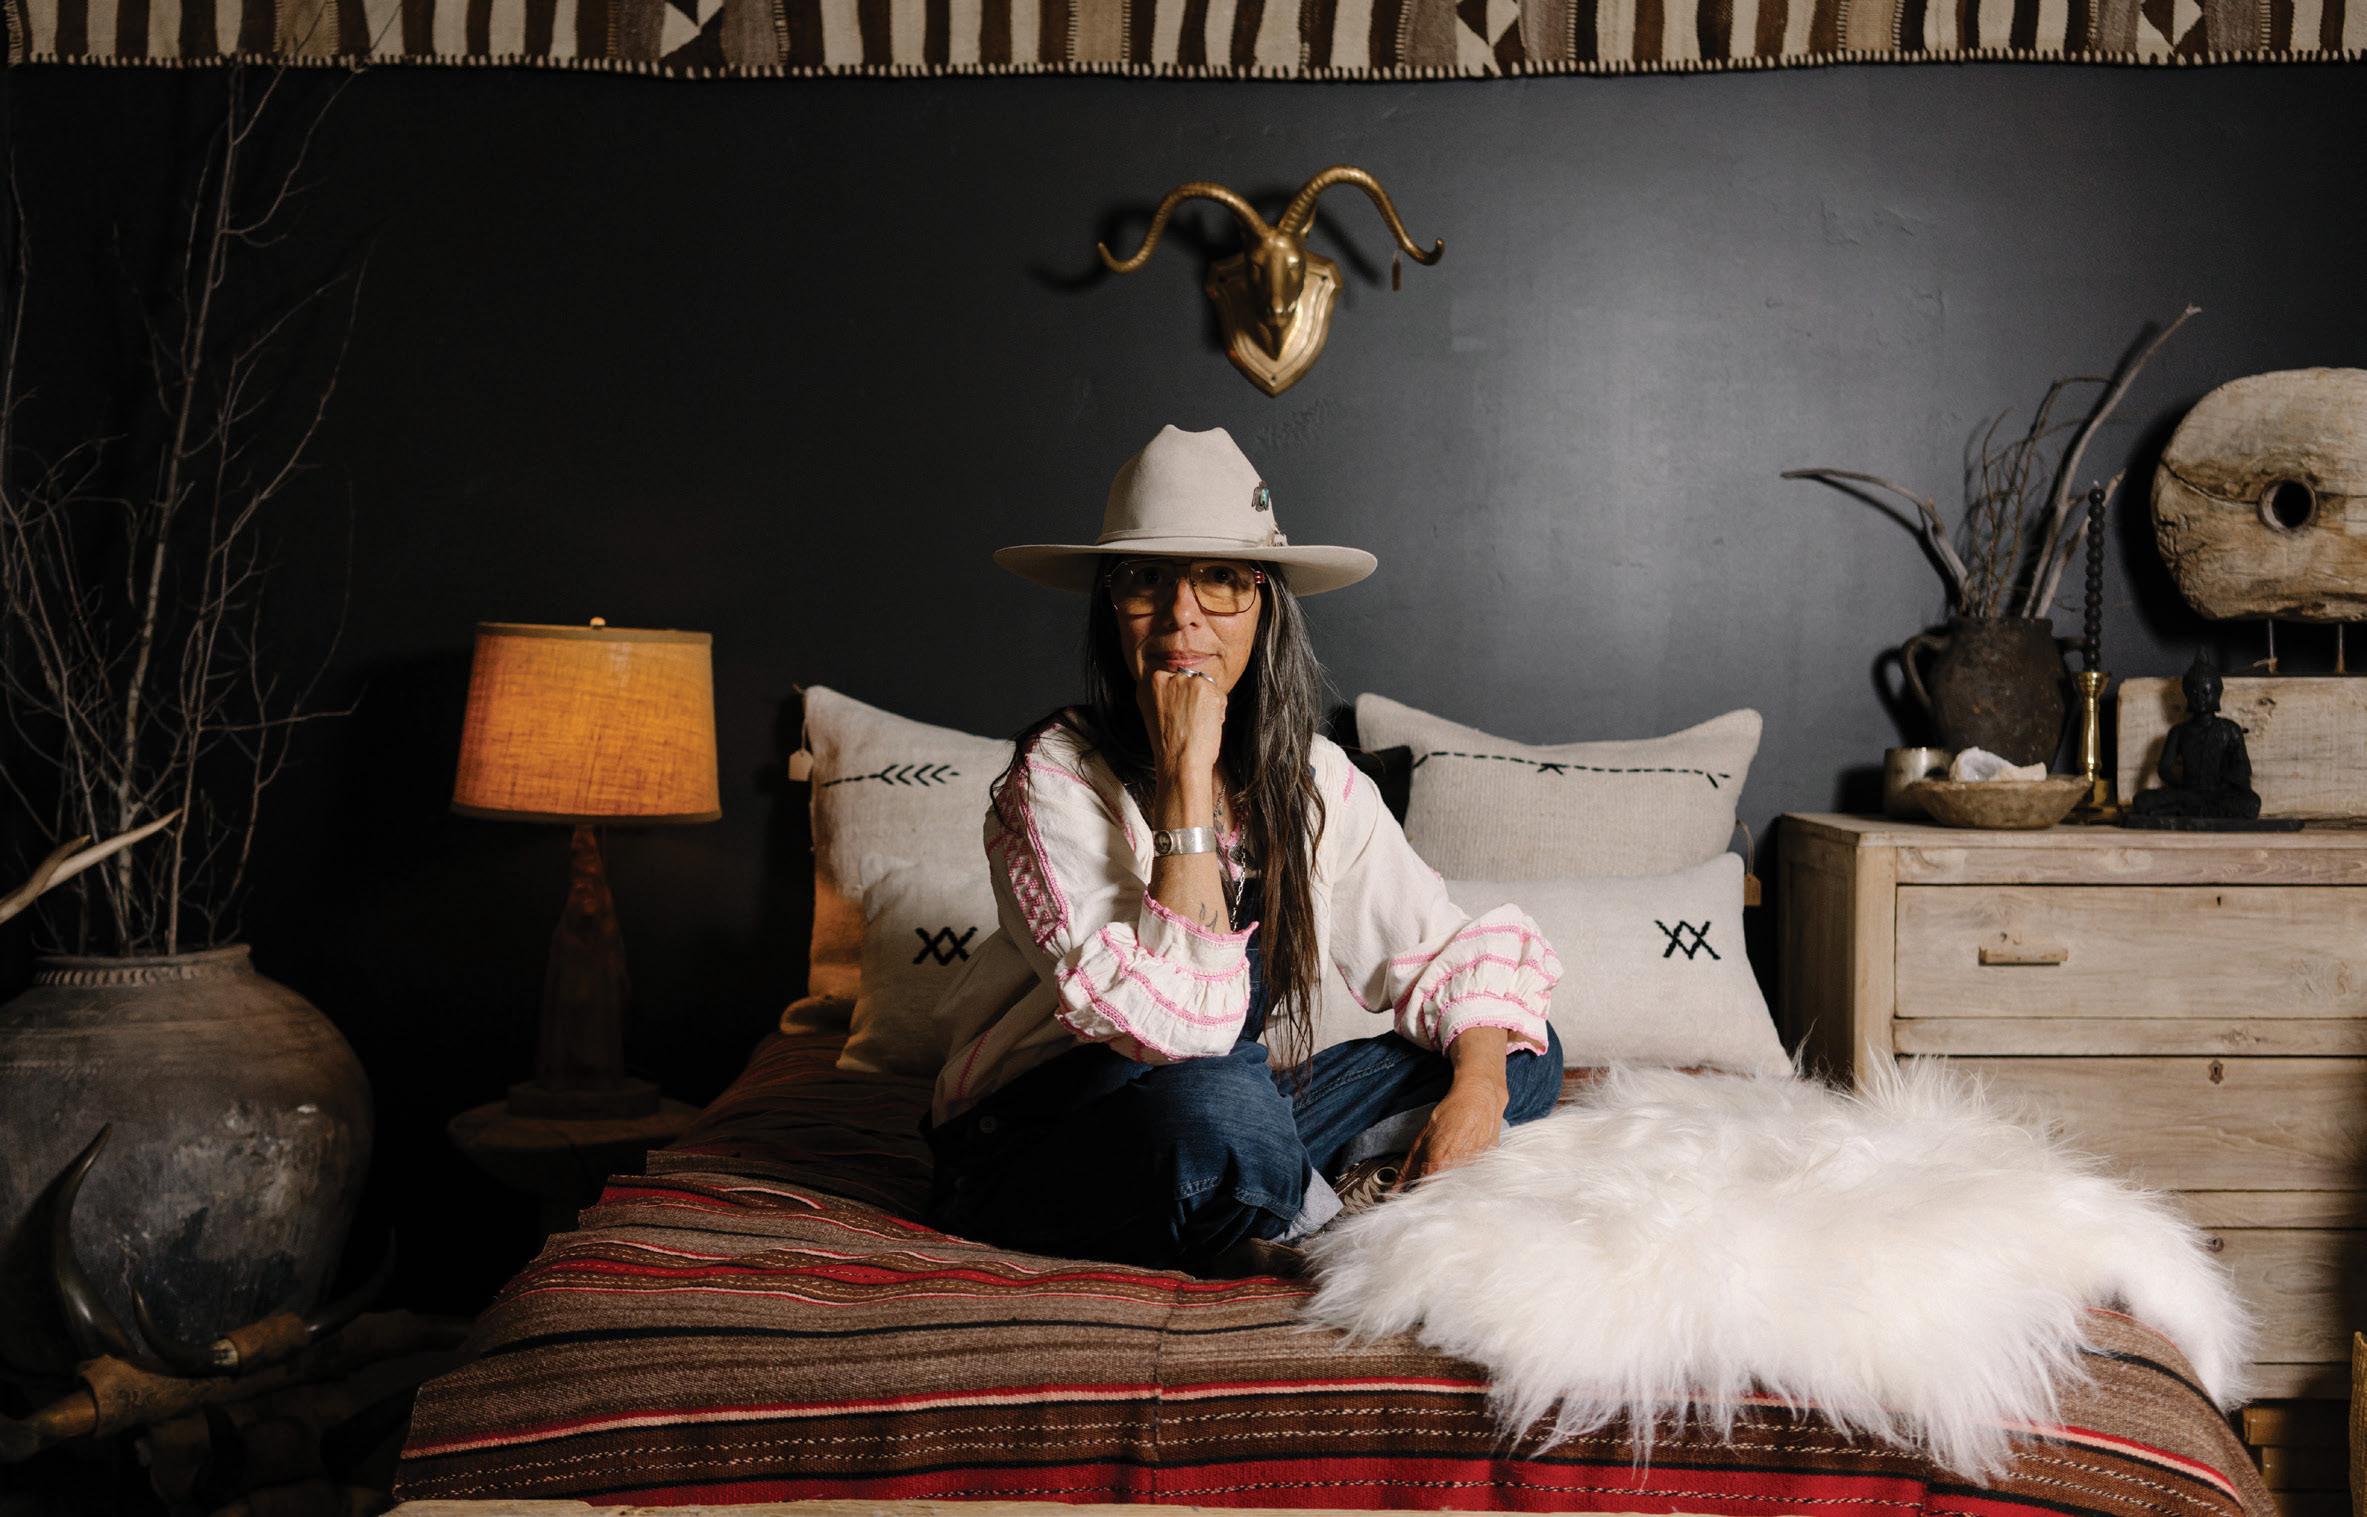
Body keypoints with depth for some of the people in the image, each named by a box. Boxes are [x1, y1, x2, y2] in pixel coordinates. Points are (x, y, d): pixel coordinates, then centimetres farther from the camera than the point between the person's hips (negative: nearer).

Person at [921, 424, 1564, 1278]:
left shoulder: (1314, 780, -2)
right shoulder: (1059, 775, -18)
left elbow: (1452, 951, 0)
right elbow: (1176, 1023, -28)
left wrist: (1477, 1088, -20)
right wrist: (1185, 777, -28)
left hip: (1240, 1121, 6)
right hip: (1034, 1148, -6)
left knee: (1525, 1055, -5)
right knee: (1215, 1104, -38)